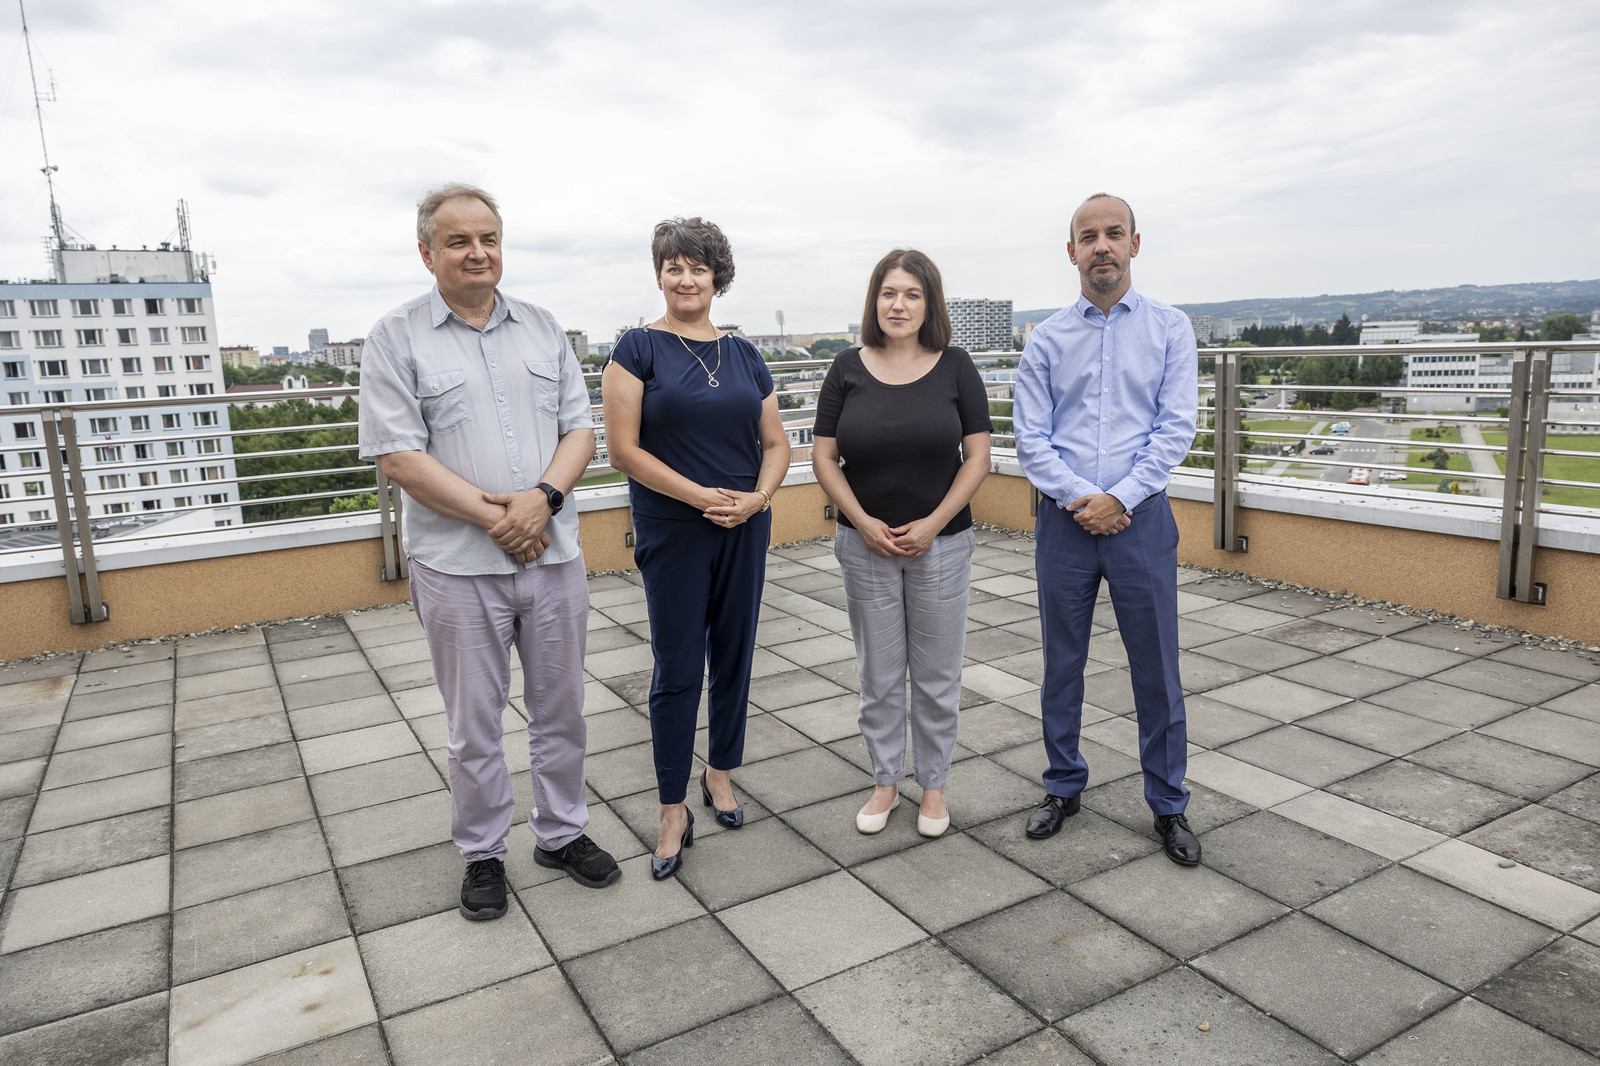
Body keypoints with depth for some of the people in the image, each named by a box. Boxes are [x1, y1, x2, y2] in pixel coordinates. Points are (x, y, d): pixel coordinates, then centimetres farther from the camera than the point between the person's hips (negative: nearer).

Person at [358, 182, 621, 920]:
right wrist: (491, 514, -17)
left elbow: (580, 427, 4)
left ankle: (562, 833, 33)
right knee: (474, 725, 10)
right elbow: (397, 455, -11)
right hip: (459, 565, -3)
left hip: (553, 554, 4)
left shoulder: (542, 328, 9)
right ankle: (482, 854, 29)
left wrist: (543, 496, -14)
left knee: (561, 709, 15)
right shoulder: (396, 338, -3)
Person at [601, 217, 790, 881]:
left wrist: (757, 496, -8)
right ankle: (674, 813, 14)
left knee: (733, 657, 13)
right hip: (672, 535, -4)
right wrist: (702, 496, -16)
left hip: (745, 530, 4)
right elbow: (623, 449, -11)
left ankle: (720, 773, 33)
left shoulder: (743, 354, 9)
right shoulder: (638, 349, -4)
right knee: (677, 669, 1)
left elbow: (776, 443, 11)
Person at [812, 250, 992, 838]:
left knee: (937, 676, 10)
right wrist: (863, 522, -11)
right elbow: (823, 457, 0)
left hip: (941, 542, -1)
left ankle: (933, 784, 27)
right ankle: (885, 780, 29)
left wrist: (932, 524, -13)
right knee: (878, 675, 11)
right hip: (866, 544, 1)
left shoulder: (955, 366, -2)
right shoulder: (848, 368, 0)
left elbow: (977, 455, -4)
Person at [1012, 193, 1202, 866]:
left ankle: (1168, 805, 21)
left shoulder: (1170, 329, 4)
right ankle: (1063, 788, 28)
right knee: (1061, 664, 11)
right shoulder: (1046, 339, 5)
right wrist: (1081, 498, -13)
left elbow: (1175, 429, -4)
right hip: (1064, 520, 1)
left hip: (1140, 515, -1)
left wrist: (1118, 498, -14)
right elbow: (1030, 439, 0)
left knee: (1156, 669, 5)